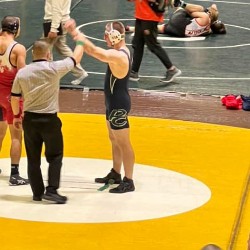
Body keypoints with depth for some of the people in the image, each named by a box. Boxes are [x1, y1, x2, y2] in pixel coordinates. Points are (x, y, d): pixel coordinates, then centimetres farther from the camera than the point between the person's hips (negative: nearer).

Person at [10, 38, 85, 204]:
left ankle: (37, 192, 15)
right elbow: (76, 58, 2)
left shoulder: (22, 73, -1)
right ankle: (51, 190, -1)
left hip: (29, 119, 3)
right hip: (49, 119, -3)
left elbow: (14, 98, 6)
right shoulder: (55, 68, -12)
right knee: (55, 157, 8)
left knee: (33, 158, 12)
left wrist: (16, 116, 22)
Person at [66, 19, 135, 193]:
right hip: (114, 102, 11)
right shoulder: (120, 51, 5)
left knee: (123, 143, -3)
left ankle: (128, 182, 4)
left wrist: (76, 34, -32)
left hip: (119, 105, -11)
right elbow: (95, 50, 11)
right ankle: (115, 174, 36)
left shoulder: (118, 56, -29)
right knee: (114, 140, 22)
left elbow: (94, 51, -35)